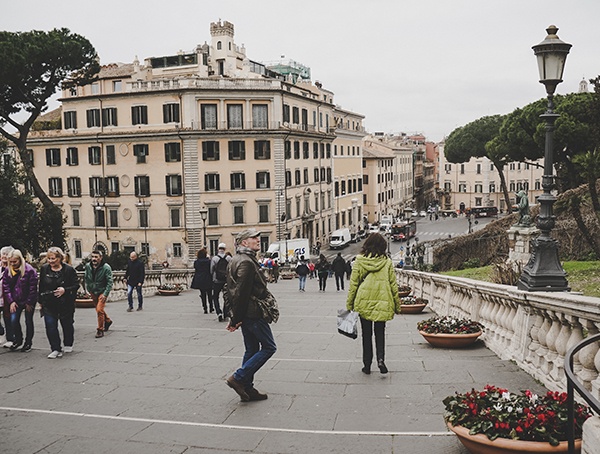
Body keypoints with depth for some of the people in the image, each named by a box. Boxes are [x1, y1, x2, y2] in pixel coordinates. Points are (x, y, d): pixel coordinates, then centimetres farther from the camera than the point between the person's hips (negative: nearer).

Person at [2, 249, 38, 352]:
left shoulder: (29, 270, -17)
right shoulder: (7, 271, -2)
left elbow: (33, 288, -14)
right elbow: (5, 287, 1)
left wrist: (29, 303, -12)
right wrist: (11, 301, -6)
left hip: (29, 301, -3)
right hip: (15, 301, 4)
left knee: (28, 321, 7)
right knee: (13, 320, -7)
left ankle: (28, 343, 20)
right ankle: (17, 340, 16)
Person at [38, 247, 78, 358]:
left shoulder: (69, 269, -9)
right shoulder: (44, 269, 2)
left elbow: (76, 285, -6)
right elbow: (41, 286, 11)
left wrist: (65, 290, -22)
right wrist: (40, 301, 12)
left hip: (66, 303, -2)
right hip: (48, 304, 2)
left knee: (67, 325, 14)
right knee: (50, 326, -8)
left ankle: (68, 345, 35)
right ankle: (56, 349, 0)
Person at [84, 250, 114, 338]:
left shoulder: (106, 268, -18)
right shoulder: (88, 266, -4)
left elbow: (110, 282, -17)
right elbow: (86, 279, 14)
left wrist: (105, 294, -24)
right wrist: (87, 289, 8)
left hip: (102, 292, -6)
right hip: (93, 292, 6)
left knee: (99, 310, -16)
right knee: (98, 309, 19)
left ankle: (100, 330, -4)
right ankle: (107, 320, 44)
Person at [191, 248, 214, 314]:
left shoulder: (196, 262, -3)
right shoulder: (209, 261, -10)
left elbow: (195, 270, 5)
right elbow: (211, 271, -7)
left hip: (199, 281, 2)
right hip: (208, 280, -2)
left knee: (203, 294, 9)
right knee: (209, 294, 11)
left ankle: (205, 309, 8)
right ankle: (211, 308, 14)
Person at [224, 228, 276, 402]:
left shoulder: (235, 260, 16)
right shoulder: (247, 262, -18)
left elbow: (230, 291, 17)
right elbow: (241, 293, -22)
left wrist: (234, 317, 15)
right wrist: (236, 319, -18)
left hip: (245, 314, 10)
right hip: (253, 313, -10)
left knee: (251, 350, 15)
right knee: (269, 347, -1)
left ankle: (247, 389, 19)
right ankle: (238, 378, -3)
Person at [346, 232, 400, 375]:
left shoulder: (359, 261, -2)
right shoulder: (387, 262, 0)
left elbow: (353, 284, -1)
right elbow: (393, 285, 3)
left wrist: (349, 305, 5)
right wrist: (397, 306, 11)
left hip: (363, 302, 0)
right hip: (382, 302, 0)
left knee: (366, 334, 10)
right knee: (380, 333, 12)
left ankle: (367, 365, 13)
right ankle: (380, 359, -8)